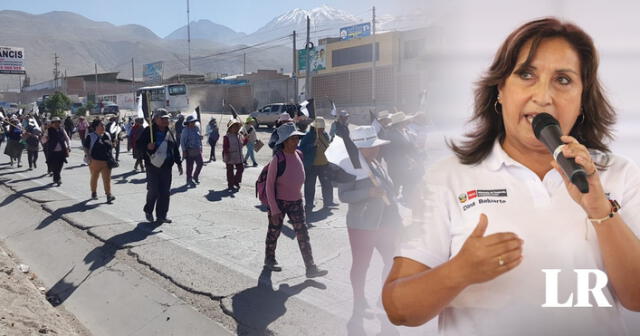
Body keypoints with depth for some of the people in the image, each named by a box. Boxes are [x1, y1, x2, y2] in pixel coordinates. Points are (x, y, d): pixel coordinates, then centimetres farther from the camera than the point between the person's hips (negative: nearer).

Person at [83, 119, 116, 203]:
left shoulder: (107, 135, 9)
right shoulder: (91, 136, -4)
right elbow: (85, 148, -3)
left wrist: (111, 157, 11)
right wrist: (89, 158, -13)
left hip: (106, 161, 2)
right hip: (95, 161, -2)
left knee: (107, 179, -6)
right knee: (94, 177, 14)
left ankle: (108, 195, -9)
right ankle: (94, 193, 31)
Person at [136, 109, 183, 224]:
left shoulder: (169, 132, 13)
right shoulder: (149, 131, -3)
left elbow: (175, 148, 19)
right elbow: (138, 144, -2)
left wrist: (179, 163, 16)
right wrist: (147, 147, -22)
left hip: (166, 167, 5)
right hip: (153, 166, -5)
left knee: (165, 192, 4)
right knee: (153, 191, -4)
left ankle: (161, 215, 14)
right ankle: (148, 211, 22)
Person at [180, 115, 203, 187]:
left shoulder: (197, 128, 9)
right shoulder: (185, 130, -8)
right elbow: (182, 141, -7)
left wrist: (201, 148, 15)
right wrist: (184, 150, -12)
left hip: (197, 150, 5)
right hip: (189, 151, -5)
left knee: (200, 163, 1)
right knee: (189, 166, 1)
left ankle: (195, 176, 24)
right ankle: (189, 180, 14)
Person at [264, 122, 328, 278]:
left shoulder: (299, 155, -1)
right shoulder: (278, 159, -19)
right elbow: (269, 185, -16)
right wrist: (274, 210, -17)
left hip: (296, 201, 5)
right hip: (278, 201, -5)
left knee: (303, 234, 1)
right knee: (274, 232, 13)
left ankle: (311, 268, 4)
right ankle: (269, 260, 35)